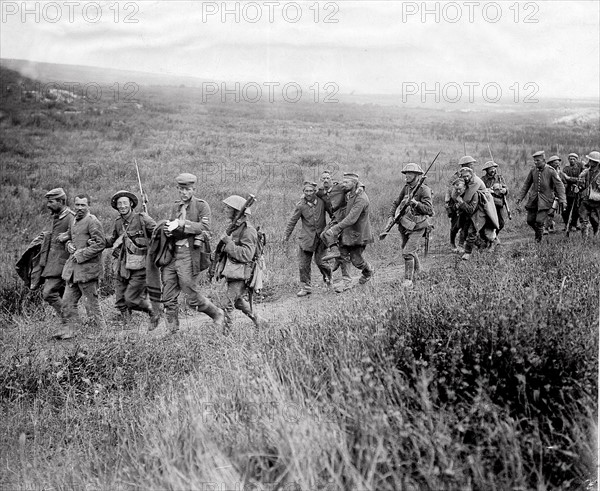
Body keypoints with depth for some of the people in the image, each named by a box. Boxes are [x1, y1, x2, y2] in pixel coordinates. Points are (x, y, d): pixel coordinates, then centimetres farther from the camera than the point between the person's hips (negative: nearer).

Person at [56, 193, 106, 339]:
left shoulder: (92, 222, -12)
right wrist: (69, 244, 6)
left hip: (87, 267, -8)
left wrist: (81, 254, -16)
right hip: (73, 267, 8)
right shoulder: (74, 222, 14)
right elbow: (68, 236, 30)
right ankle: (70, 329, 15)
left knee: (91, 302, -2)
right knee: (68, 300, 9)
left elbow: (100, 244, -17)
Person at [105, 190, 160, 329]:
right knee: (120, 302, 6)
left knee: (131, 299, -8)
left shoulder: (141, 218, -7)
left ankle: (155, 310, 17)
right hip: (121, 267, 6)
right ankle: (126, 326, 22)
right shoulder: (118, 222, 10)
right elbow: (111, 239, 26)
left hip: (139, 267, -6)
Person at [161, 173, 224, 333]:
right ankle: (173, 331, 11)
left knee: (193, 297, -2)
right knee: (168, 298, 3)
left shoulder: (202, 205, -2)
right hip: (172, 254, 6)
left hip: (189, 254, -6)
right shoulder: (176, 206, 17)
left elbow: (204, 227, -14)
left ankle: (217, 314, 21)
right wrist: (168, 229, 1)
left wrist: (182, 224, -21)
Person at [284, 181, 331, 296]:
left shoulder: (322, 202, -4)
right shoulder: (301, 205, -7)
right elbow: (292, 221, 2)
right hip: (306, 237, 0)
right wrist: (286, 235, 7)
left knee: (319, 260, -6)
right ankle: (305, 287, 11)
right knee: (303, 264, -1)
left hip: (321, 236, 0)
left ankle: (327, 274, 27)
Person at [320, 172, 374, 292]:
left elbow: (351, 219, -32)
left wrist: (335, 229, -35)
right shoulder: (349, 195, 4)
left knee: (356, 260, 2)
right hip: (347, 231, 8)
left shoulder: (361, 199, -25)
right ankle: (346, 282, 7)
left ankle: (368, 271, 32)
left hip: (358, 234, -8)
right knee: (343, 255, 0)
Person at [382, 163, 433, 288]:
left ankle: (408, 280, -6)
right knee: (408, 249, 21)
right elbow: (396, 203, 13)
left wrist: (416, 203, -31)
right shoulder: (406, 188, 5)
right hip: (404, 225, 7)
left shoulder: (424, 190, -15)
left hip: (417, 227, -7)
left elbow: (429, 210, -20)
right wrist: (391, 216, 0)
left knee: (408, 252, -14)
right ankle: (417, 269, 46)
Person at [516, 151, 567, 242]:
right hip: (533, 199, 5)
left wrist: (562, 199, -19)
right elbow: (526, 184, 13)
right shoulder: (533, 171, 3)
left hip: (545, 200, -5)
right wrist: (520, 197, 10)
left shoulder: (551, 171, -10)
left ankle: (538, 239, 11)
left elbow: (559, 185, -10)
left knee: (539, 221, -12)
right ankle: (539, 232, 34)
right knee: (530, 220, 6)